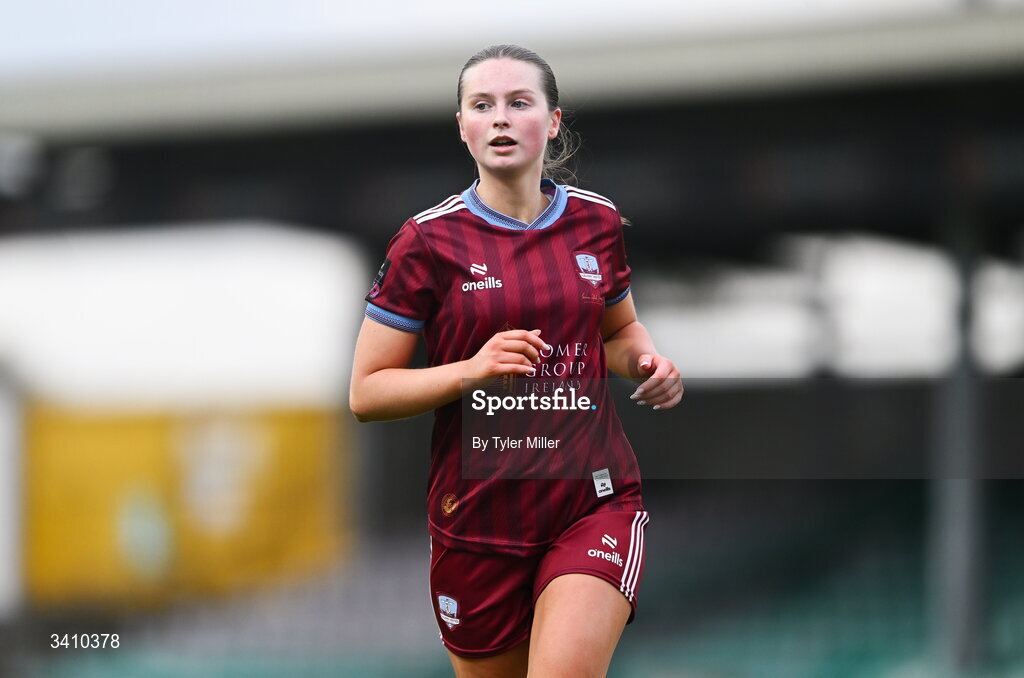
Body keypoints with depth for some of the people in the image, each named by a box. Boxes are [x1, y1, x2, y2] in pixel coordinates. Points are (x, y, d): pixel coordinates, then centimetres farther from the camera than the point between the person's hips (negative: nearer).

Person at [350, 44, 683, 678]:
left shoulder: (597, 221, 5)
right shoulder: (429, 240, -4)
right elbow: (366, 394, -4)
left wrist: (646, 361, 1)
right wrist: (472, 369, -20)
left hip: (596, 501, 1)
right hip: (478, 518, 0)